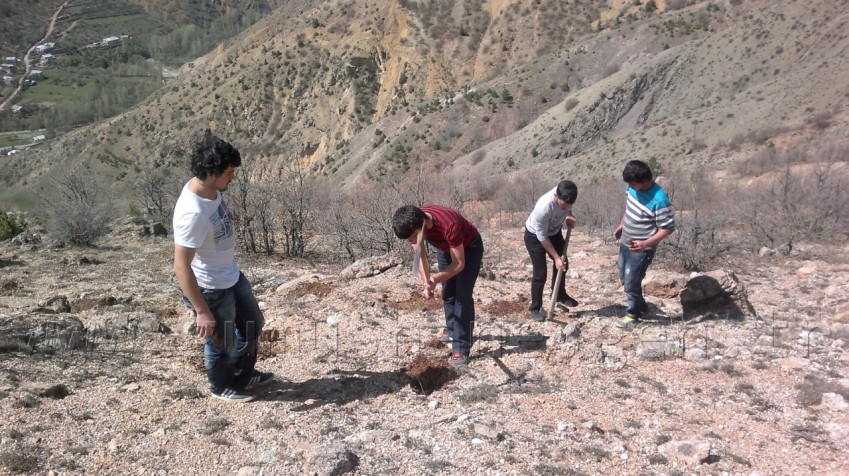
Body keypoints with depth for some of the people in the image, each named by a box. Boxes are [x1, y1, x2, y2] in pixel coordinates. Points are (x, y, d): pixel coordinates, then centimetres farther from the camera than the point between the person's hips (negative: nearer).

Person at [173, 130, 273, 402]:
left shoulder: (210, 190, -7)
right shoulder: (193, 213, -35)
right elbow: (181, 266, -30)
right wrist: (202, 311, -26)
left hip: (232, 276, 9)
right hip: (211, 289, -9)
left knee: (253, 323, 25)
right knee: (222, 342, 15)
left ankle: (243, 375, 47)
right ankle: (222, 387, 43)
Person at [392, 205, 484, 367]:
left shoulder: (449, 224, -44)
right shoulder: (413, 223, -27)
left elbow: (459, 264, -33)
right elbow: (421, 257, -19)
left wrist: (435, 279, -41)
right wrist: (426, 282, -33)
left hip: (470, 248, -6)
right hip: (445, 248, 6)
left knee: (463, 294, -14)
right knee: (448, 292, 16)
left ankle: (461, 349, -11)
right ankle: (452, 329, 39)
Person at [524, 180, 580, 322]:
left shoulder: (566, 197, -26)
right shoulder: (544, 207, -43)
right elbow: (542, 236, -29)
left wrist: (569, 216, -14)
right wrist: (556, 258, -24)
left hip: (554, 231, 7)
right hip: (535, 236, -7)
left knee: (563, 264, 18)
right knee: (540, 273, -6)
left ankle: (560, 295, 42)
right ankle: (535, 309, 10)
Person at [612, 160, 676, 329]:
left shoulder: (659, 200, -28)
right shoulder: (632, 187, -6)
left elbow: (668, 228, -22)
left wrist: (646, 243, -28)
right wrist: (621, 224, 19)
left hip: (641, 248, -8)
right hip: (626, 242, 8)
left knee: (631, 283, 1)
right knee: (624, 278, 19)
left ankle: (633, 315, 23)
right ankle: (641, 306, 39)